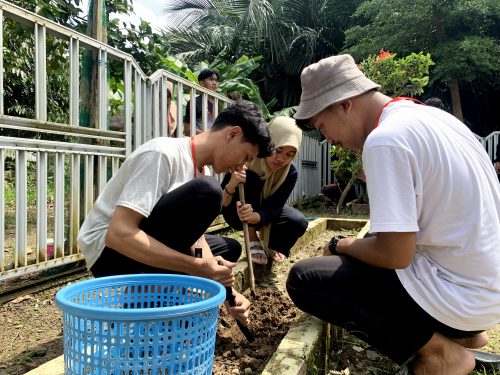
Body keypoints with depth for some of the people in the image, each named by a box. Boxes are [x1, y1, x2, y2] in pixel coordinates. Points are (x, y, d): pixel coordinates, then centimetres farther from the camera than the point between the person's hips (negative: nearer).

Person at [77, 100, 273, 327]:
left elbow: (196, 237, 3)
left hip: (143, 248, 9)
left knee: (228, 249, 14)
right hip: (108, 249, -9)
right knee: (205, 192, -28)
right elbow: (118, 233, -30)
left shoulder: (196, 167, 5)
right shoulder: (163, 154, -22)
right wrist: (197, 267, -30)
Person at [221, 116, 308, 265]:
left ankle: (270, 244, 9)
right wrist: (230, 187, -53)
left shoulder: (290, 173, -22)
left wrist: (256, 216, -48)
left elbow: (273, 207, -26)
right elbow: (221, 205, -31)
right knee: (250, 179, -33)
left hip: (265, 212, 3)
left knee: (299, 223, -25)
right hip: (237, 214, -2)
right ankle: (253, 240, -16)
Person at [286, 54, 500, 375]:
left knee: (303, 279, -8)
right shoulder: (432, 116, 7)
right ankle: (461, 331, 19)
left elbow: (395, 254, -23)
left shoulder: (385, 138, -22)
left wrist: (340, 246, -4)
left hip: (459, 294, -9)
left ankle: (436, 349, -1)